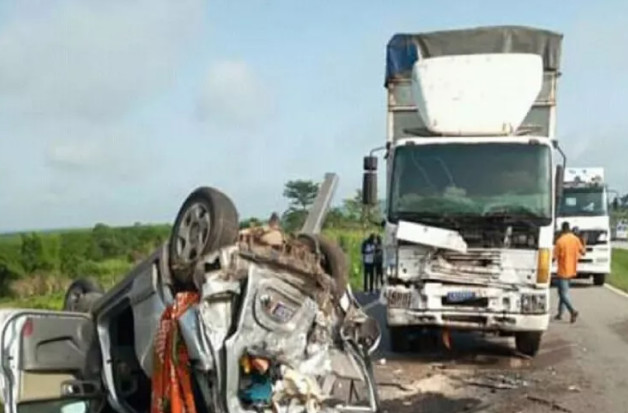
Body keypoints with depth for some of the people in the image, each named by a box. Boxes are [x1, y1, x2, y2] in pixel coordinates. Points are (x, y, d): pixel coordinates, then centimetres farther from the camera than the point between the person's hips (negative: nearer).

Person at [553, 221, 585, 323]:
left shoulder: (560, 241, -17)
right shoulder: (575, 239, -1)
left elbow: (555, 257, -15)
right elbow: (582, 252, 9)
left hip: (563, 271, -6)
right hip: (572, 270, 6)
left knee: (563, 293, -3)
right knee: (563, 291, 19)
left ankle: (573, 311, -22)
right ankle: (560, 313, 21)